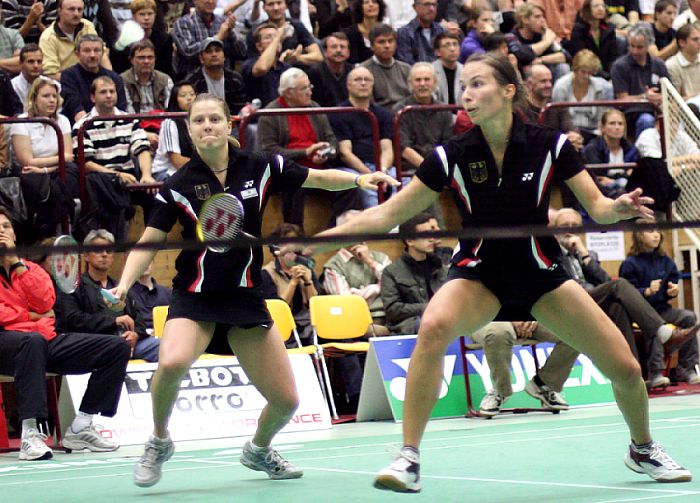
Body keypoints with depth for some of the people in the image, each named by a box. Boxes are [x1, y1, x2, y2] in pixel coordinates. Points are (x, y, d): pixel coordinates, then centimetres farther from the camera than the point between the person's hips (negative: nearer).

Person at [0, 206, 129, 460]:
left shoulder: (31, 268, 21)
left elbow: (45, 303, 2)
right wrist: (29, 316, -5)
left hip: (46, 339, 7)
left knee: (117, 347, -4)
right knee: (33, 341, -43)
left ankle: (80, 428, -6)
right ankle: (30, 434, -47)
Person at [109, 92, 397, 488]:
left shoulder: (261, 168, -1)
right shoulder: (179, 185, -6)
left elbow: (318, 178, 7)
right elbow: (149, 242, -5)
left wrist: (359, 179, -10)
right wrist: (125, 283, -21)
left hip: (246, 298, 3)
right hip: (195, 297, -3)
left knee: (286, 401, 2)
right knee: (173, 363, -34)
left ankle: (258, 450, 37)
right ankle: (159, 441, -5)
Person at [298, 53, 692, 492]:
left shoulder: (550, 145, -12)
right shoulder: (452, 156, -12)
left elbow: (597, 206, -7)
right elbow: (386, 215, -9)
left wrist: (619, 208, -31)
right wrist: (314, 240, -19)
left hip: (541, 274, 1)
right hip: (479, 274, -1)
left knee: (625, 368, -6)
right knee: (434, 326, -35)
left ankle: (642, 448, 28)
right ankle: (409, 458, -28)